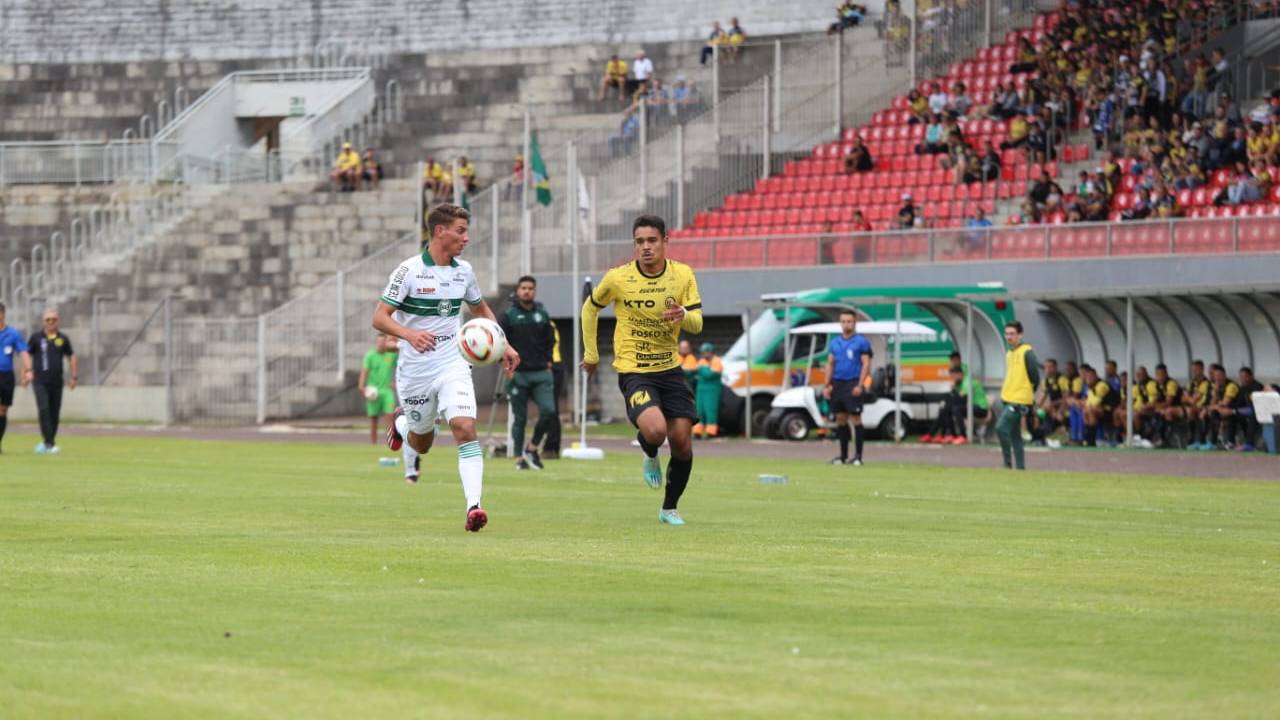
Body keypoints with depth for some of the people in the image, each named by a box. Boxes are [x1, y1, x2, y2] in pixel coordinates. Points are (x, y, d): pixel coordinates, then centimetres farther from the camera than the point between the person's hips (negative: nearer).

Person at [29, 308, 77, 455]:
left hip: (57, 382, 3)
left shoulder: (63, 339, 7)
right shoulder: (36, 338, 2)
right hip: (40, 381, -3)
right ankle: (50, 443, -18)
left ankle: (48, 443, 18)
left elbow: (71, 357, 16)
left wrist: (74, 377, 9)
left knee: (55, 414, 4)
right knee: (44, 410, -17)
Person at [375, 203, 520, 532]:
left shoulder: (463, 271, 3)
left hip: (452, 366, 2)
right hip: (415, 370, -2)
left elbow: (481, 309, 22)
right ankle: (401, 422, 49)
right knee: (422, 444, 13)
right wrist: (409, 334, -35)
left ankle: (473, 505, -24)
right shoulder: (409, 270, -13)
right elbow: (379, 318, -16)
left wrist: (503, 345, 12)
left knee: (465, 429, -20)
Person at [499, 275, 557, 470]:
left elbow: (551, 340, 20)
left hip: (541, 374, 2)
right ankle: (519, 457, 10)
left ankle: (533, 447, 7)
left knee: (549, 411, -13)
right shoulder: (508, 316, -1)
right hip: (518, 374, -2)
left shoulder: (542, 315, 10)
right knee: (520, 418, 2)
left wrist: (547, 361, 9)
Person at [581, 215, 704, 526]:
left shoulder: (683, 275, -3)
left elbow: (697, 325, -3)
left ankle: (670, 508, 22)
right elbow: (590, 308, 9)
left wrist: (683, 315, -27)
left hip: (670, 369, 3)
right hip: (632, 370, -3)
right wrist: (590, 353, 13)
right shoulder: (617, 278, -9)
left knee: (682, 442, -1)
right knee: (655, 429, -27)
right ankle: (650, 458, 12)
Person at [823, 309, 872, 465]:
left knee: (855, 419, -6)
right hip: (837, 383, 5)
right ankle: (843, 455, 13)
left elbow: (866, 364, -6)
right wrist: (827, 385, 8)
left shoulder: (861, 342, -2)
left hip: (853, 384, -5)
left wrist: (860, 385, -16)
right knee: (840, 420, 6)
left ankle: (858, 456, -3)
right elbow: (830, 364, 16)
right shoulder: (835, 342, 14)